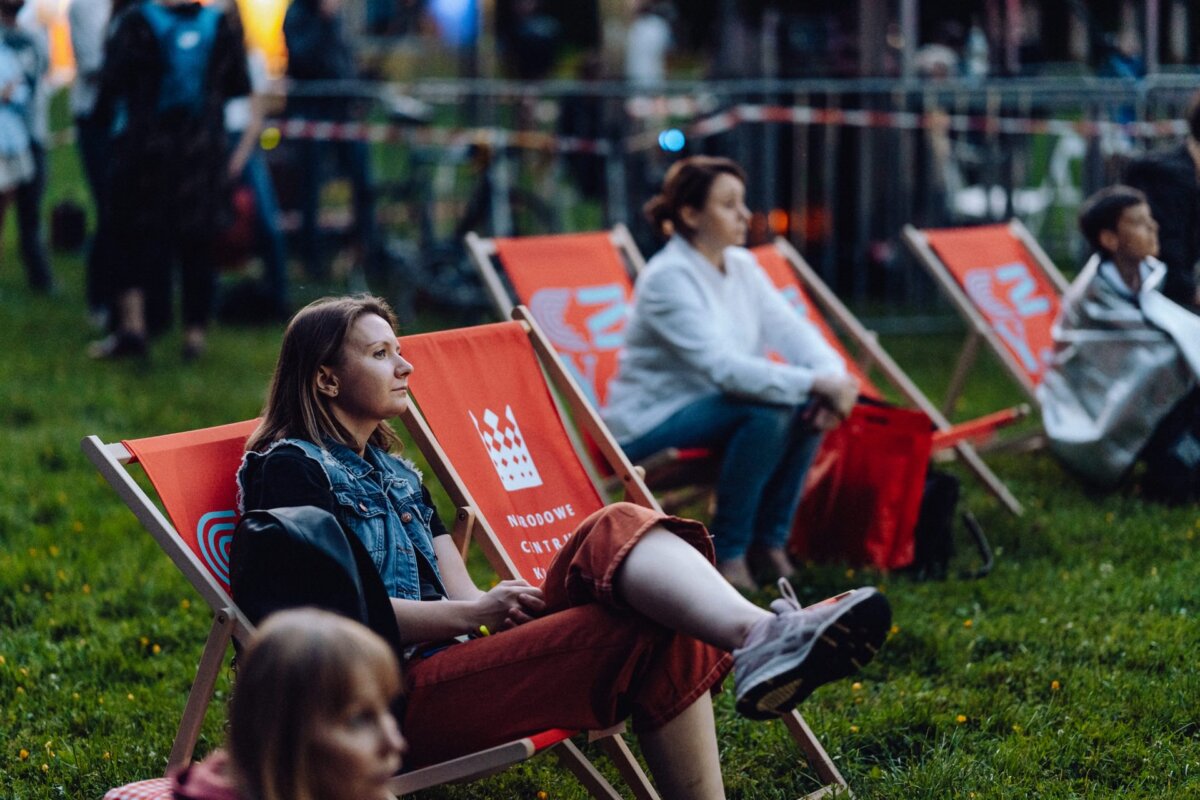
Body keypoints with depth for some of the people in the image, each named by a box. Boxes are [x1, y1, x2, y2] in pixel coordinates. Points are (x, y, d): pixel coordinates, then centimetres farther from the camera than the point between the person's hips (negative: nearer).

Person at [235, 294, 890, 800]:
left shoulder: (397, 473, 28)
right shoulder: (289, 466, 2)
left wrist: (511, 607, -3)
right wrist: (474, 613, -13)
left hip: (451, 663, 7)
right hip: (395, 694, -7)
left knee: (617, 533, -21)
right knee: (651, 631, -27)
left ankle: (757, 634, -42)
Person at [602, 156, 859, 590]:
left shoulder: (742, 266, 5)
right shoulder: (668, 278, -21)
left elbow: (792, 331, 0)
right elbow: (723, 366, -30)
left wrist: (833, 376, -22)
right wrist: (816, 382, -33)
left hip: (708, 403, 8)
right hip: (647, 426, -8)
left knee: (809, 407, -14)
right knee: (765, 411, -30)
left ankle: (769, 540, -4)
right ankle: (727, 554, -18)